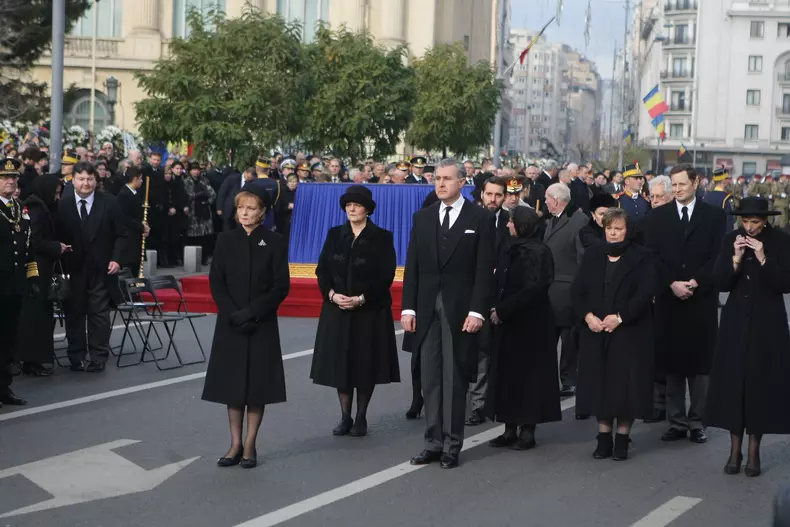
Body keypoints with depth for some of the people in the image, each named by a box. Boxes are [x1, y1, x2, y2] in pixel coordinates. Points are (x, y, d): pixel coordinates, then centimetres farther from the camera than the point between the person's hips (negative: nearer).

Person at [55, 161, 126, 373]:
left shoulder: (110, 202, -1)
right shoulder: (62, 204, 0)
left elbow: (120, 235, 3)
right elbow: (57, 236, 2)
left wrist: (116, 259, -8)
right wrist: (61, 265, -5)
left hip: (101, 269, -1)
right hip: (73, 269, 1)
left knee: (99, 313, 1)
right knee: (74, 313, 6)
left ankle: (98, 357, 7)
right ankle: (77, 357, 14)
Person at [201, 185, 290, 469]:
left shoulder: (274, 242, -2)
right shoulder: (225, 240, 4)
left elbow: (281, 286, -5)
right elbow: (216, 282, 1)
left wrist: (251, 312, -14)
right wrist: (233, 315, -12)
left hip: (262, 325, -2)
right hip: (230, 323, 2)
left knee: (257, 382, 1)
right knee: (231, 382, 4)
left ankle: (250, 445, 9)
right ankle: (235, 444, 12)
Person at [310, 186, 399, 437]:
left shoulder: (382, 237, -3)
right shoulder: (335, 235, 8)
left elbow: (386, 275, -8)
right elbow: (322, 269, 5)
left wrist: (361, 298, -18)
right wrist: (332, 294, -12)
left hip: (370, 311, -3)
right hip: (337, 310, 3)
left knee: (365, 364, 2)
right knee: (340, 362, 4)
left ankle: (361, 418, 12)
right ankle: (345, 417, 14)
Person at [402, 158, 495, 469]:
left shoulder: (480, 219, -1)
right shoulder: (422, 217, 10)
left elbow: (485, 269, -5)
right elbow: (412, 266, 9)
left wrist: (477, 311, -13)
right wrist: (408, 307, 2)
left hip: (460, 309, -4)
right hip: (427, 308, 4)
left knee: (455, 379, 1)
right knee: (430, 379, 7)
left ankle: (452, 446, 8)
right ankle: (433, 442, 13)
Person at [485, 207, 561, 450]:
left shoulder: (537, 253, -14)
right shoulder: (514, 250, 10)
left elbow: (533, 290, -20)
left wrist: (502, 311, -17)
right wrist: (497, 308, -2)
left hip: (530, 325, -8)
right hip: (509, 323, 8)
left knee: (527, 374, 0)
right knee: (507, 374, 8)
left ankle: (527, 429, 8)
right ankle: (511, 428, 15)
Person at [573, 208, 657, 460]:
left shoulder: (640, 257, -2)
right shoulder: (592, 255, 10)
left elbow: (646, 292, -11)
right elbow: (578, 289, 5)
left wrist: (620, 317, -19)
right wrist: (588, 315, -11)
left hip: (630, 332, -3)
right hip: (595, 331, 3)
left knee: (625, 383, -1)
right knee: (599, 382, 4)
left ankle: (622, 439, 8)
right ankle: (604, 438, 12)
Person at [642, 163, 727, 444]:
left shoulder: (715, 216, 5)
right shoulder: (657, 217, 8)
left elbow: (717, 257, -1)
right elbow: (652, 256, 1)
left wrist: (695, 282, -13)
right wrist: (672, 283, -11)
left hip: (702, 300, -1)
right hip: (668, 300, 1)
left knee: (699, 363, 1)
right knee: (672, 364, 3)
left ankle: (696, 421, 9)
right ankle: (677, 422, 10)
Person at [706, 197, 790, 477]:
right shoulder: (731, 240, 2)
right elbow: (720, 283, -3)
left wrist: (763, 259, -22)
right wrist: (736, 258, -17)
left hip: (767, 322, -2)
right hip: (736, 320, 2)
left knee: (761, 381, -1)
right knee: (732, 381, 1)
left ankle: (754, 450, 9)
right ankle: (735, 450, 10)